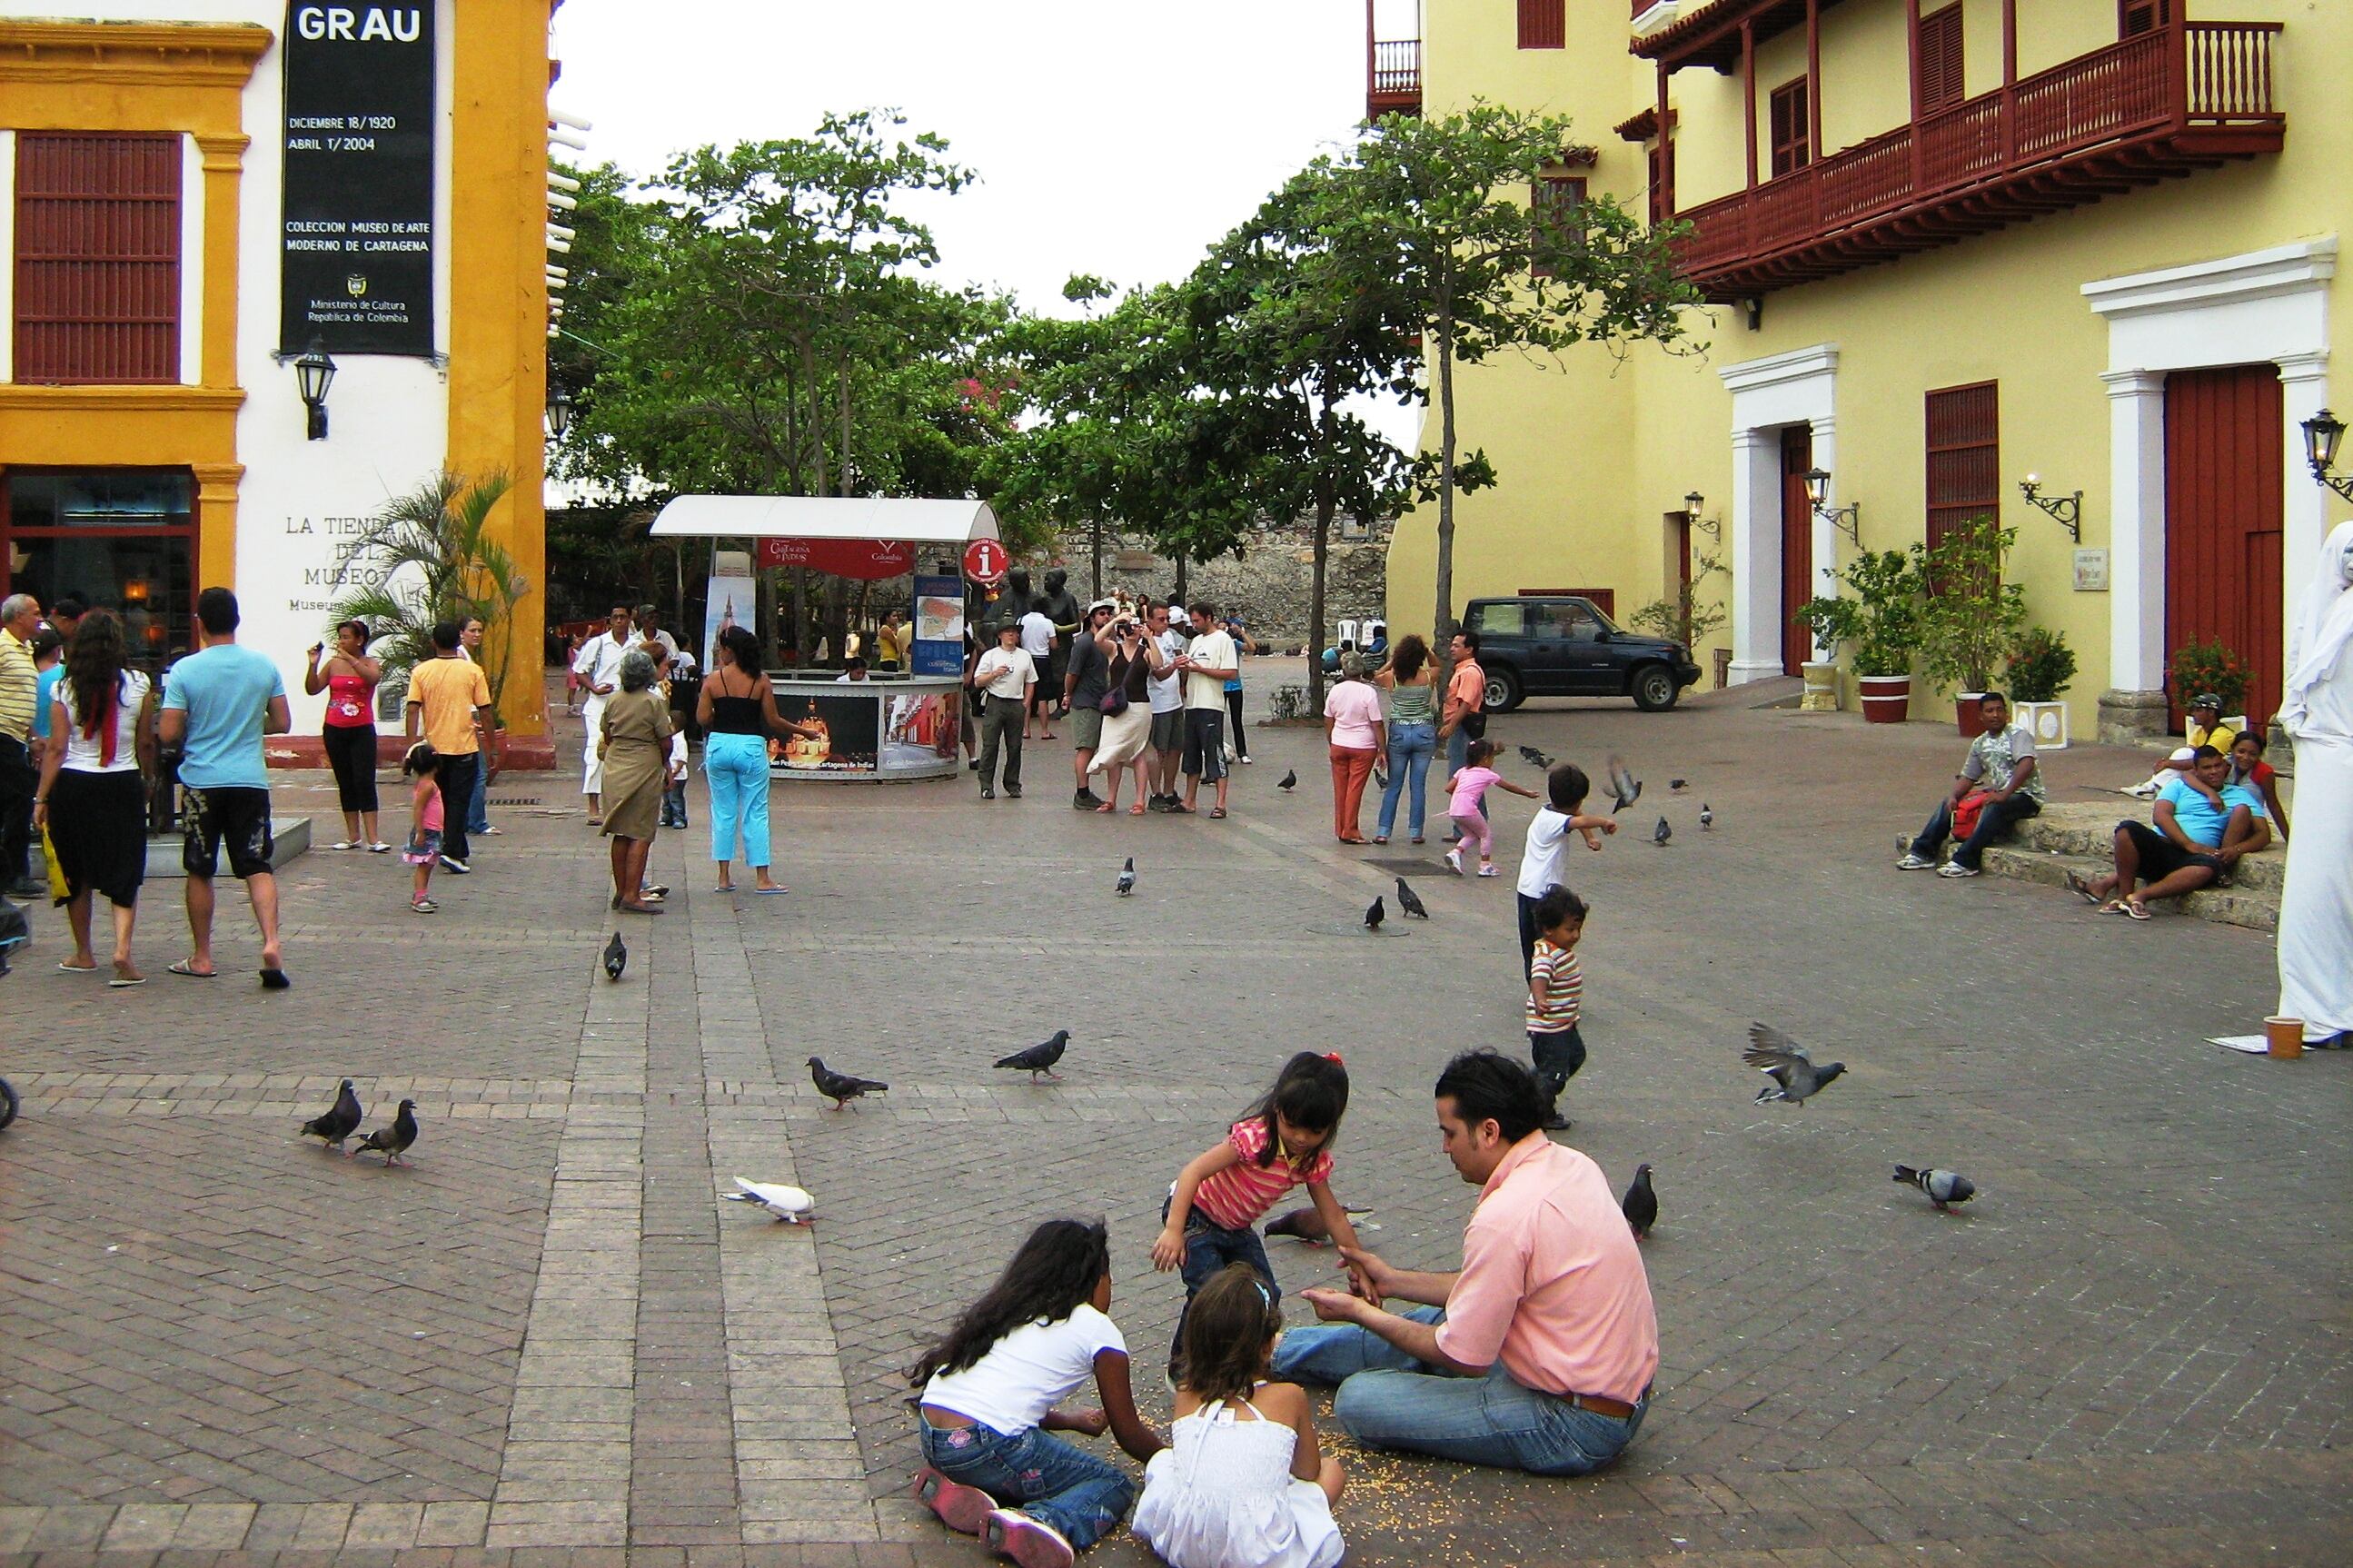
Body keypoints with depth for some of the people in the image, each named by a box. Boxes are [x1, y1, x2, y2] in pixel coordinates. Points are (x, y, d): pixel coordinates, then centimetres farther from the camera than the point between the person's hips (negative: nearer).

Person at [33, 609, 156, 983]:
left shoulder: (65, 689, -4)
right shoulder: (138, 685, -3)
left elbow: (57, 749, -6)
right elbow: (146, 745, 1)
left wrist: (41, 798, -1)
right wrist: (149, 782, 17)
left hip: (73, 785, 0)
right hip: (123, 785, 0)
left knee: (76, 874, 15)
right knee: (125, 874, 3)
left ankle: (83, 955, 24)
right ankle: (123, 950, -16)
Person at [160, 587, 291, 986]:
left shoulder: (185, 670, -8)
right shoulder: (264, 667, 0)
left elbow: (168, 733, -10)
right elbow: (282, 723, 6)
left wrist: (194, 733, 12)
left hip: (201, 781, -2)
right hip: (250, 780, 2)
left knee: (200, 872, 10)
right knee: (258, 867, 2)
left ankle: (201, 958, 16)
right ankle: (271, 942, -18)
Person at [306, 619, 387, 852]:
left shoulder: (369, 664, -1)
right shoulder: (333, 664, 6)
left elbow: (373, 678, -24)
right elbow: (312, 689, 2)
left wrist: (350, 659, -28)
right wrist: (313, 664, -10)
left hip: (361, 730, -3)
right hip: (334, 730, 4)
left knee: (365, 782, -10)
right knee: (345, 783, 7)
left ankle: (373, 839, -13)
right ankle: (353, 836, 12)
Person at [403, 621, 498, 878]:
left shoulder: (421, 671, -1)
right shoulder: (473, 671, -4)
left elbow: (412, 710, -8)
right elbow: (484, 712, -3)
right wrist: (492, 747, 4)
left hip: (433, 748, 2)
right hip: (464, 747, -2)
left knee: (441, 801, 15)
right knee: (458, 801, 1)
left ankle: (460, 851, 22)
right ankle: (452, 852, -11)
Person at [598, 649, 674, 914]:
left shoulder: (613, 700, 4)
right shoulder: (654, 702, -11)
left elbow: (606, 736, 14)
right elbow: (665, 741, -10)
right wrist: (665, 762, 10)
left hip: (615, 771, 6)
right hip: (644, 770, -6)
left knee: (621, 835, 13)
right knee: (641, 836, -3)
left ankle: (620, 891, 19)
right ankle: (632, 895, -7)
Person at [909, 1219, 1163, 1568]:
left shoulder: (1005, 1310, 24)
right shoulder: (1097, 1329, 6)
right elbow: (1129, 1434, 13)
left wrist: (1073, 1420, 50)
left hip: (930, 1437, 7)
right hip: (989, 1446, -7)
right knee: (1114, 1485, 8)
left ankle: (954, 1492, 3)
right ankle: (1040, 1523, -21)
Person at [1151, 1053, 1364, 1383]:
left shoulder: (1315, 1160, -10)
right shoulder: (1255, 1137, -33)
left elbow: (1334, 1217, 1)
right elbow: (1194, 1171, -37)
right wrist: (1173, 1231, -43)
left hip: (1237, 1228, 7)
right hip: (1194, 1214, -7)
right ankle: (1181, 1368, 0)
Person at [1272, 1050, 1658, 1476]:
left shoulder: (1504, 1216, -25)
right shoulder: (1571, 1165, 3)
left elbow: (1464, 1356, -17)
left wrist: (1362, 1315, -3)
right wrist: (1393, 1282, 18)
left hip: (1575, 1426, -9)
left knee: (1359, 1399, -9)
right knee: (1432, 1322, 25)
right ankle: (1279, 1348, 41)